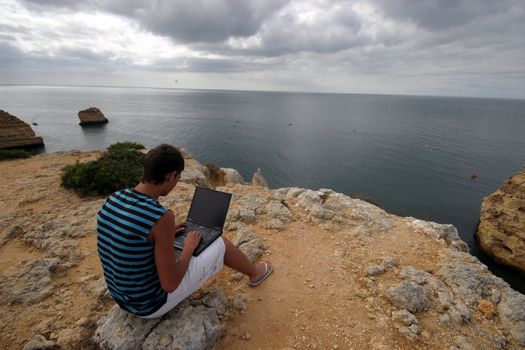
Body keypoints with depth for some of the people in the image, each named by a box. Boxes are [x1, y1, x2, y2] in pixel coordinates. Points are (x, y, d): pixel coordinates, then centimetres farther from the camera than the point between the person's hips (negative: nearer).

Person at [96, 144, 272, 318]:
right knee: (222, 244, 5)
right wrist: (189, 247, -10)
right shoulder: (161, 217, -33)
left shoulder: (113, 200, -8)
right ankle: (255, 272, 35)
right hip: (153, 303, -7)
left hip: (124, 295, 7)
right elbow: (171, 284, -26)